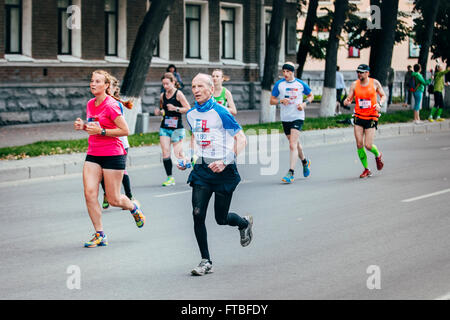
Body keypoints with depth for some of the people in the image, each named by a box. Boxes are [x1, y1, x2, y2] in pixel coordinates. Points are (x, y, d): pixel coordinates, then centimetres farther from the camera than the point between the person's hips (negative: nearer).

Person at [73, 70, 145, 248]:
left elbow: (125, 130, -15)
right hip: (93, 155, 7)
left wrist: (101, 131, -21)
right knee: (89, 193, -8)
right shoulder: (90, 104, 9)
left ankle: (134, 208, 35)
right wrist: (83, 126, 4)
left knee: (114, 200, 1)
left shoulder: (110, 105, -15)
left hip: (113, 155, -7)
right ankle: (100, 235, 0)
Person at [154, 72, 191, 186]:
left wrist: (176, 109, -22)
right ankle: (170, 178, -1)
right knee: (165, 152, -6)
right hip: (164, 127, 5)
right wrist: (159, 111, 4)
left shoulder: (178, 94, -7)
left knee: (178, 153, -6)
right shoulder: (162, 95, 11)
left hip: (177, 128, -5)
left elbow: (188, 108, -10)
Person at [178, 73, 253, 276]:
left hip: (223, 171, -5)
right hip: (202, 169, 5)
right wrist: (188, 159, 10)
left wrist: (225, 162, -24)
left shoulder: (220, 112, -14)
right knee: (198, 214, -9)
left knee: (221, 219, 4)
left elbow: (241, 139, -14)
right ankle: (206, 261, 1)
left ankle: (245, 223, 40)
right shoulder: (191, 114, 6)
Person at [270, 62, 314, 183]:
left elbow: (311, 95, 13)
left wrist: (304, 104, -5)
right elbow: (271, 100, 4)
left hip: (297, 117, -3)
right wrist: (280, 101, -16)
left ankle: (291, 173, -18)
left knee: (292, 145, -15)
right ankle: (305, 162, 44)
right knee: (295, 143, 16)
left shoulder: (300, 84, -1)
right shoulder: (279, 84, 1)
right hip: (285, 118, 3)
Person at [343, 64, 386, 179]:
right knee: (359, 145, -4)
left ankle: (378, 155, 27)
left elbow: (383, 96, 9)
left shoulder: (375, 83, -1)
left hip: (371, 118, -2)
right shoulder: (354, 84, 2)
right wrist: (347, 101, -21)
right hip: (358, 117, 2)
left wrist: (379, 104, -12)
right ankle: (366, 170, 10)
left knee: (368, 145, -9)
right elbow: (349, 98, 3)